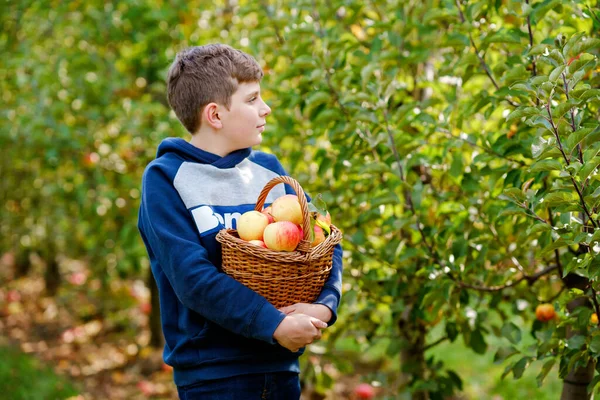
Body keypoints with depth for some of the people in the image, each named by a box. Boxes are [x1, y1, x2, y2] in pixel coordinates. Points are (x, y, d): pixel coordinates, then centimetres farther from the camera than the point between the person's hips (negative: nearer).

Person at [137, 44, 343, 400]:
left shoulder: (268, 170, 9)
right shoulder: (165, 179, -7)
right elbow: (191, 277, -17)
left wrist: (325, 305, -14)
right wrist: (275, 325, -22)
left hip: (282, 366, 5)